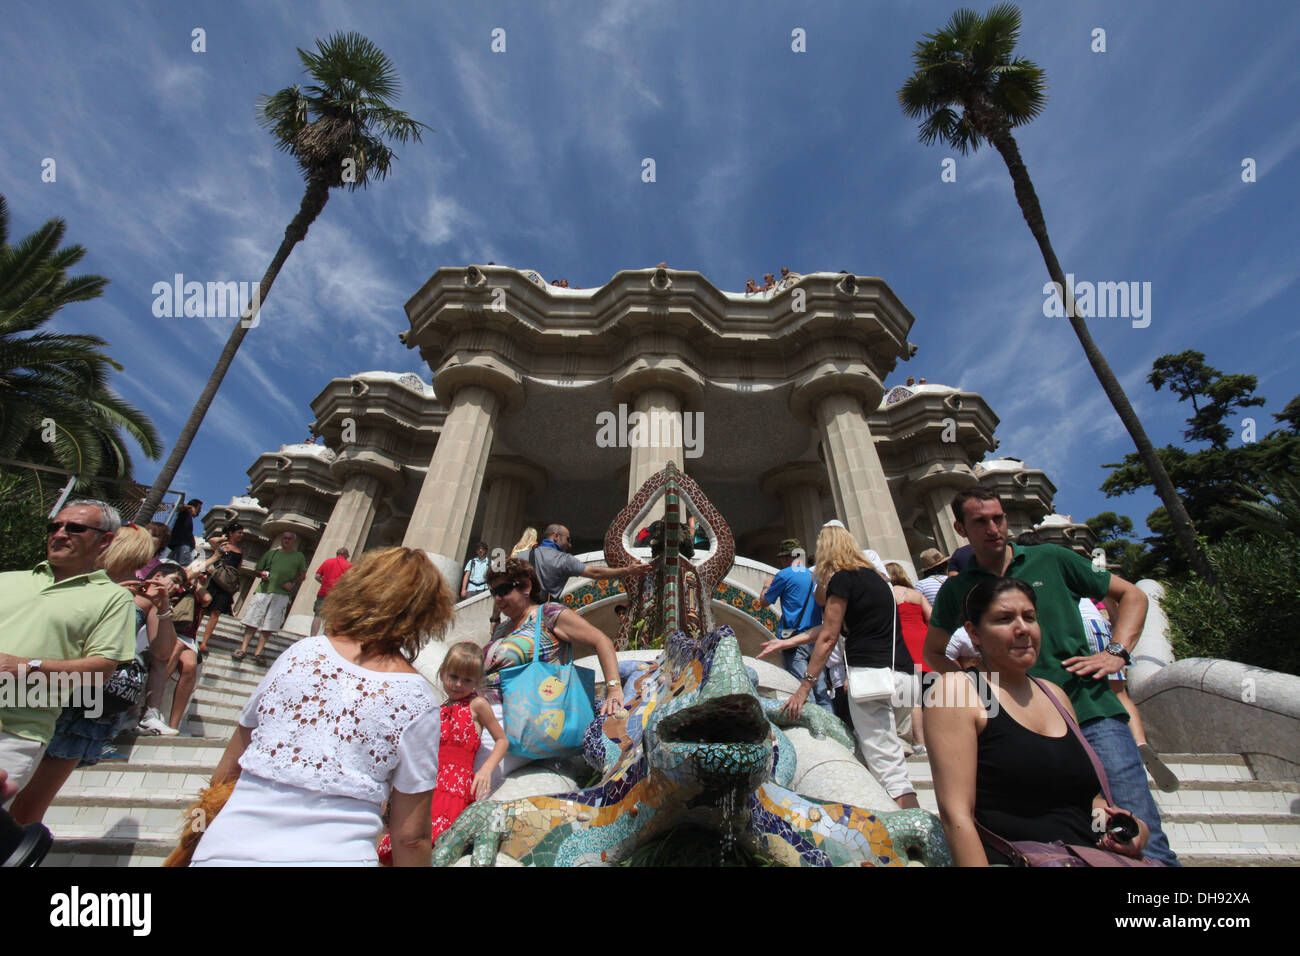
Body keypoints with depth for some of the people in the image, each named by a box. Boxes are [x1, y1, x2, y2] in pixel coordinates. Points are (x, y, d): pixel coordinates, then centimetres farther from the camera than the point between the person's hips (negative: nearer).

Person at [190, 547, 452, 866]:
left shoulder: (301, 652, 0)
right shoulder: (416, 700, -9)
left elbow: (225, 773, 13)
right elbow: (411, 837, -4)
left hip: (225, 851, 3)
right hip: (336, 854, -2)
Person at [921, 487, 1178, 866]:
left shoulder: (1050, 559, 6)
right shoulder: (956, 589, 6)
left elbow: (1131, 595, 15)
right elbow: (933, 651, 21)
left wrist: (1116, 653, 1)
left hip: (1092, 712, 0)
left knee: (1144, 843, -2)